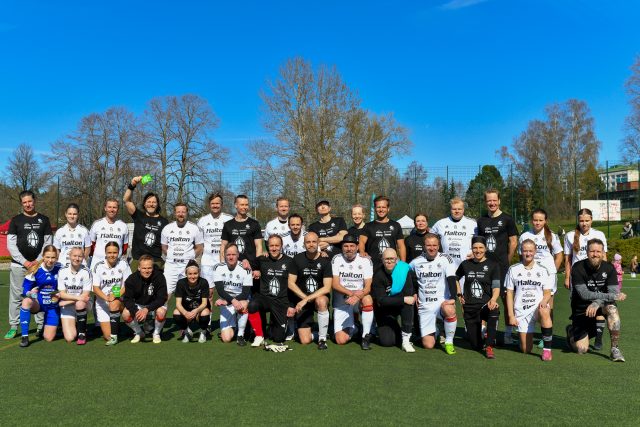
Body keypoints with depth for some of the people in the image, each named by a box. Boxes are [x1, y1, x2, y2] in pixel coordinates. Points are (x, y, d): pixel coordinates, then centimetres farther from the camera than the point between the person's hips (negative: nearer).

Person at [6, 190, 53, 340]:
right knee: (16, 296, 0)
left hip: (38, 264, 1)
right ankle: (13, 327, 8)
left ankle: (41, 326, 8)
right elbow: (11, 244, 2)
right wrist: (24, 262, -7)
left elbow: (48, 243, 7)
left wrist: (38, 261, -4)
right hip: (19, 265, 0)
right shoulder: (16, 220, 6)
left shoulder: (44, 220, 9)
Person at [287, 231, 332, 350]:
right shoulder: (298, 259, -2)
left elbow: (327, 288, -16)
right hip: (302, 299, 1)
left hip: (320, 296, -1)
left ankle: (322, 338, -21)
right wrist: (304, 297, -14)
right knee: (305, 341, -10)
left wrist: (307, 299, -23)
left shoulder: (325, 261, -8)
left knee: (321, 301, -39)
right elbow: (291, 283, -2)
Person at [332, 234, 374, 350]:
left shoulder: (365, 260, -5)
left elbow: (368, 287, -11)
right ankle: (353, 329, 25)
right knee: (341, 340, -13)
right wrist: (351, 293, -28)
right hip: (341, 303, 0)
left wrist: (357, 297, -32)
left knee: (368, 300, -36)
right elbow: (335, 284, -12)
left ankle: (366, 336, -17)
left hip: (359, 299, 0)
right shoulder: (337, 259, -4)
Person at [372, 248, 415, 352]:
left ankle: (406, 340, -24)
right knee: (387, 341, -15)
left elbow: (409, 294, -20)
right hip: (384, 311, -1)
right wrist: (403, 299, -31)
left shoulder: (404, 270, -14)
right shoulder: (378, 276, -17)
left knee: (408, 302, -34)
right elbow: (381, 301, -25)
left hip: (401, 306, 1)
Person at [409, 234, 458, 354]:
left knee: (449, 310, -40)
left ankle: (449, 342, -15)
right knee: (428, 344, -5)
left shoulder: (446, 259, -5)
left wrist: (452, 298, -28)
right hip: (425, 306, 2)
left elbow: (451, 280, -15)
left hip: (442, 301, -2)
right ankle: (435, 332, 32)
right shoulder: (416, 262, 4)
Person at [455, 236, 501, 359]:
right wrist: (459, 295, 13)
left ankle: (489, 346, -26)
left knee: (495, 310, -41)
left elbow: (496, 287, -11)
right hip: (469, 308, 2)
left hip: (486, 305, -2)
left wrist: (493, 299, -31)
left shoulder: (492, 265, 0)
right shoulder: (465, 264, 7)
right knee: (476, 346, 3)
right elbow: (455, 278, 25)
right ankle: (479, 329, 38)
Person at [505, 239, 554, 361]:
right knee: (526, 350, -2)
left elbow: (547, 292, 4)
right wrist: (511, 315, -1)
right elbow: (509, 293, 6)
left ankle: (547, 349, -28)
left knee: (544, 312, -39)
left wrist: (544, 301, -20)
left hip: (538, 308, 0)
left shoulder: (543, 270, 7)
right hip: (521, 311, 1)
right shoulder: (513, 270, 5)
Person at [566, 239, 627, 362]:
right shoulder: (578, 268, -18)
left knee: (612, 309, -35)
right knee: (581, 350, -7)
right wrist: (612, 296, -31)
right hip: (581, 309, -2)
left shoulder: (609, 268, -10)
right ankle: (571, 332, 29)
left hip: (601, 305, 2)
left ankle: (615, 349, -21)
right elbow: (584, 294, -25)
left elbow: (613, 292, -19)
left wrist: (596, 303, -36)